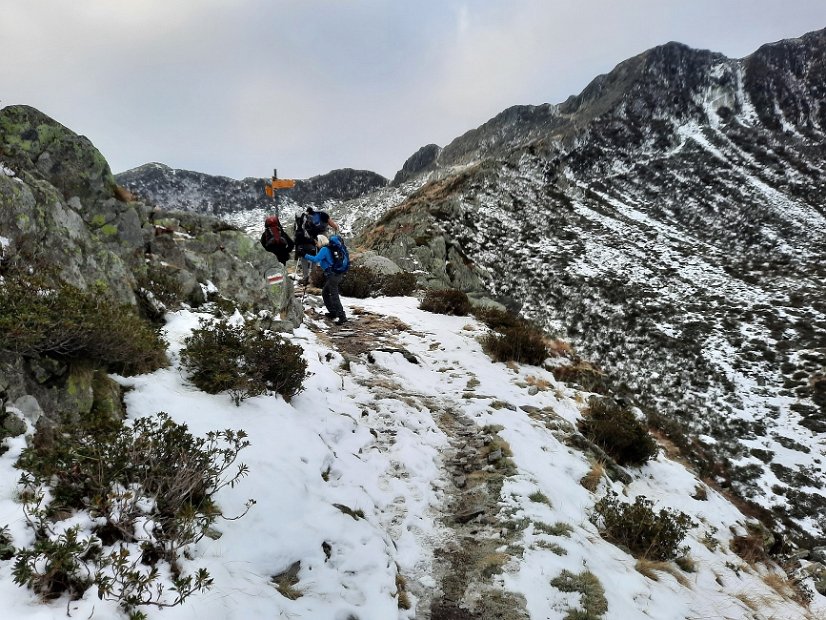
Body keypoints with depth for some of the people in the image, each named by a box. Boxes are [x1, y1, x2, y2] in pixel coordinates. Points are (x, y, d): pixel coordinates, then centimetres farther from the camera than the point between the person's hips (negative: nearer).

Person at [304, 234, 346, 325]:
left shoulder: (324, 249, -11)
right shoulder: (327, 249, 18)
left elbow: (316, 259, -23)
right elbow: (319, 260, 19)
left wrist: (305, 255, -16)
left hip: (333, 274, -10)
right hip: (332, 274, 10)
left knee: (334, 295, -11)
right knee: (325, 293, 20)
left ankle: (342, 317, -13)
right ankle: (333, 312, 26)